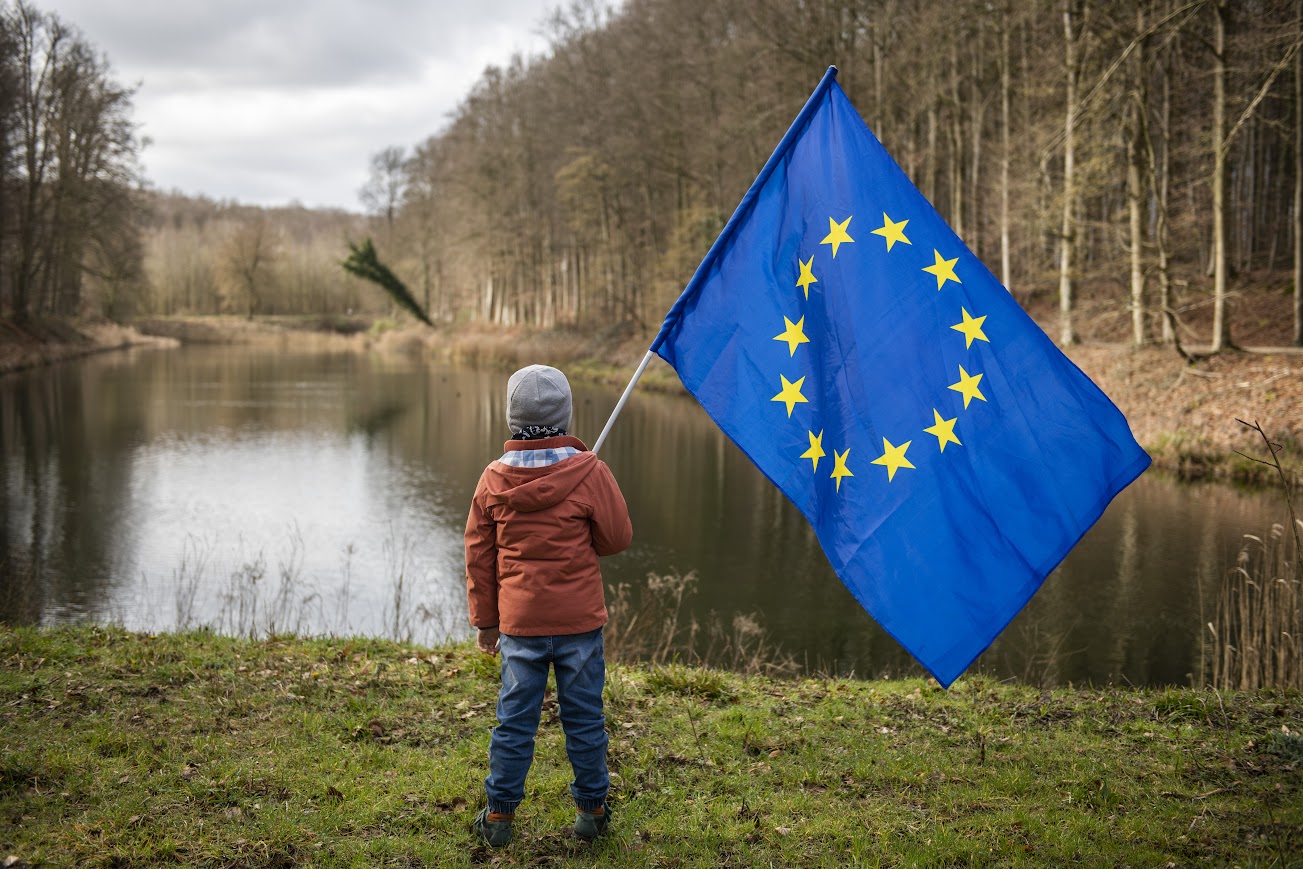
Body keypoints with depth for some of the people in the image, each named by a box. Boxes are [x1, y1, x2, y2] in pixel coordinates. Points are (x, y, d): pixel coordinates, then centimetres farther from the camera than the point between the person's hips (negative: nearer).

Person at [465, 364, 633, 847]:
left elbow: (478, 556, 5)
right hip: (580, 622, -2)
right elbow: (618, 537, -1)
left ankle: (499, 814, 16)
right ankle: (591, 810, 20)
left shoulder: (493, 479, -2)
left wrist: (485, 621, 14)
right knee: (583, 717, 10)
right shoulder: (589, 472, -11)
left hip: (518, 622, 2)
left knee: (515, 718, 10)